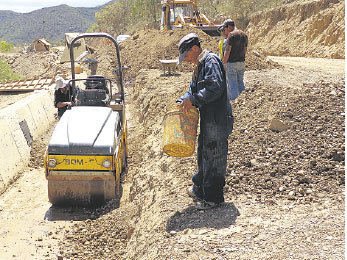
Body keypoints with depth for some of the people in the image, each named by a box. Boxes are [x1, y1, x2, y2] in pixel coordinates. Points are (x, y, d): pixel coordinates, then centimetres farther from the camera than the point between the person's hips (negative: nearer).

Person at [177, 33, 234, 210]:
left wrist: (192, 100, -24)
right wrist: (182, 102, 6)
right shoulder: (200, 65, 17)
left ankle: (213, 198, 10)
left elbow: (215, 87, -28)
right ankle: (200, 189, 39)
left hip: (217, 120, -10)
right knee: (203, 154, 22)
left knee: (213, 157, -1)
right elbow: (194, 89, 23)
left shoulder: (211, 61, -15)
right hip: (208, 118, 10)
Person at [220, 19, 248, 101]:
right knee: (240, 83, 14)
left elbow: (227, 50, -16)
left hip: (231, 63, -7)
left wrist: (224, 64, -12)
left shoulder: (231, 35, -13)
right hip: (242, 63, 8)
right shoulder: (244, 35, 11)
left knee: (232, 84, -1)